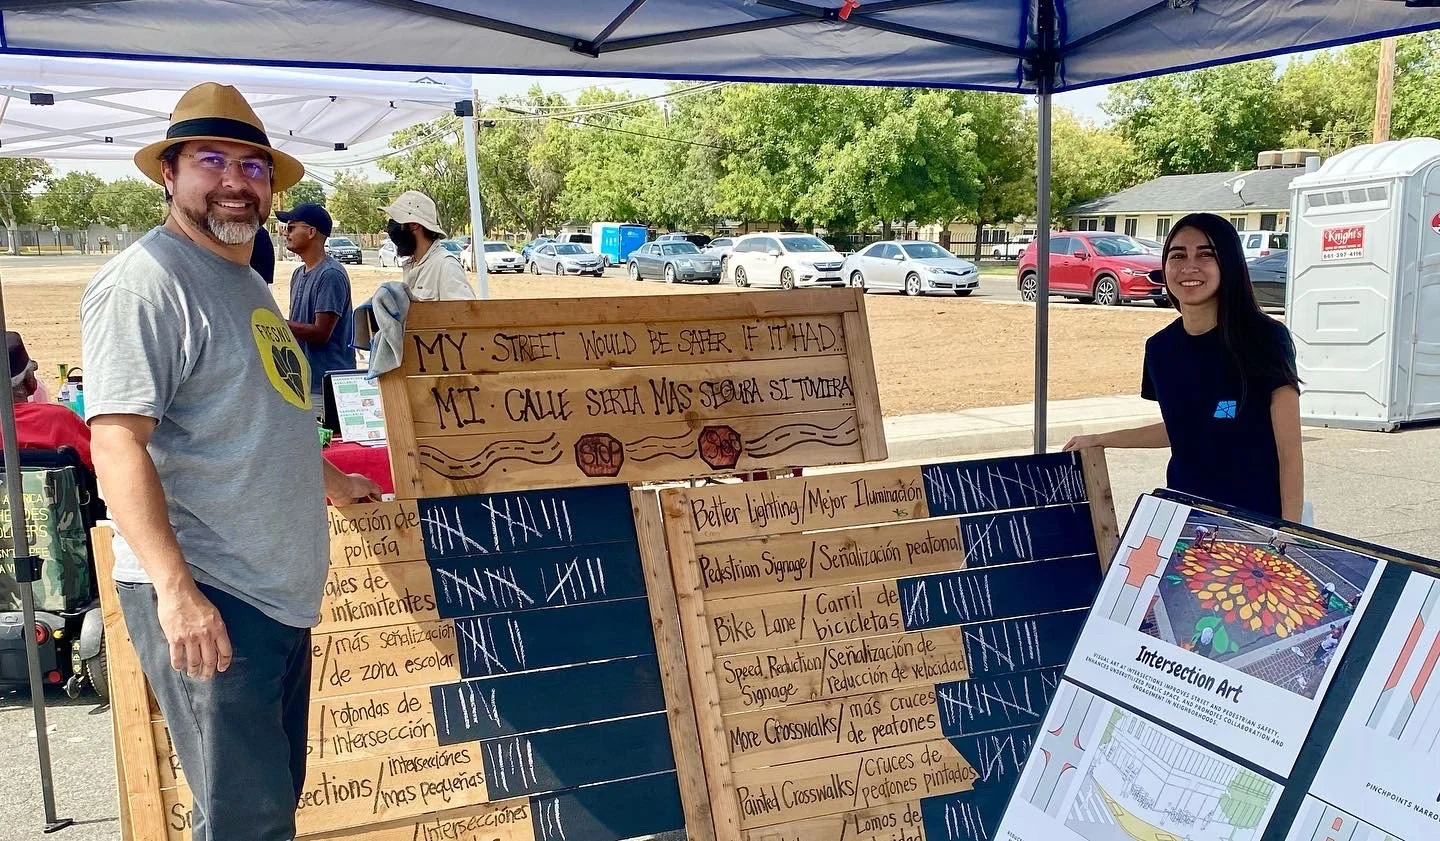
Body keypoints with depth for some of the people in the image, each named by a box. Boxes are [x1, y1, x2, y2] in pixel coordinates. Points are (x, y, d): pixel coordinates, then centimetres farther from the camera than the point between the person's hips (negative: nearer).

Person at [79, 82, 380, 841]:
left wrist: (328, 481, 40)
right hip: (204, 597, -9)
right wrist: (175, 587, -28)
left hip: (280, 593, 9)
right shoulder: (147, 280, -12)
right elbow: (117, 442, -21)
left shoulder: (246, 283, 17)